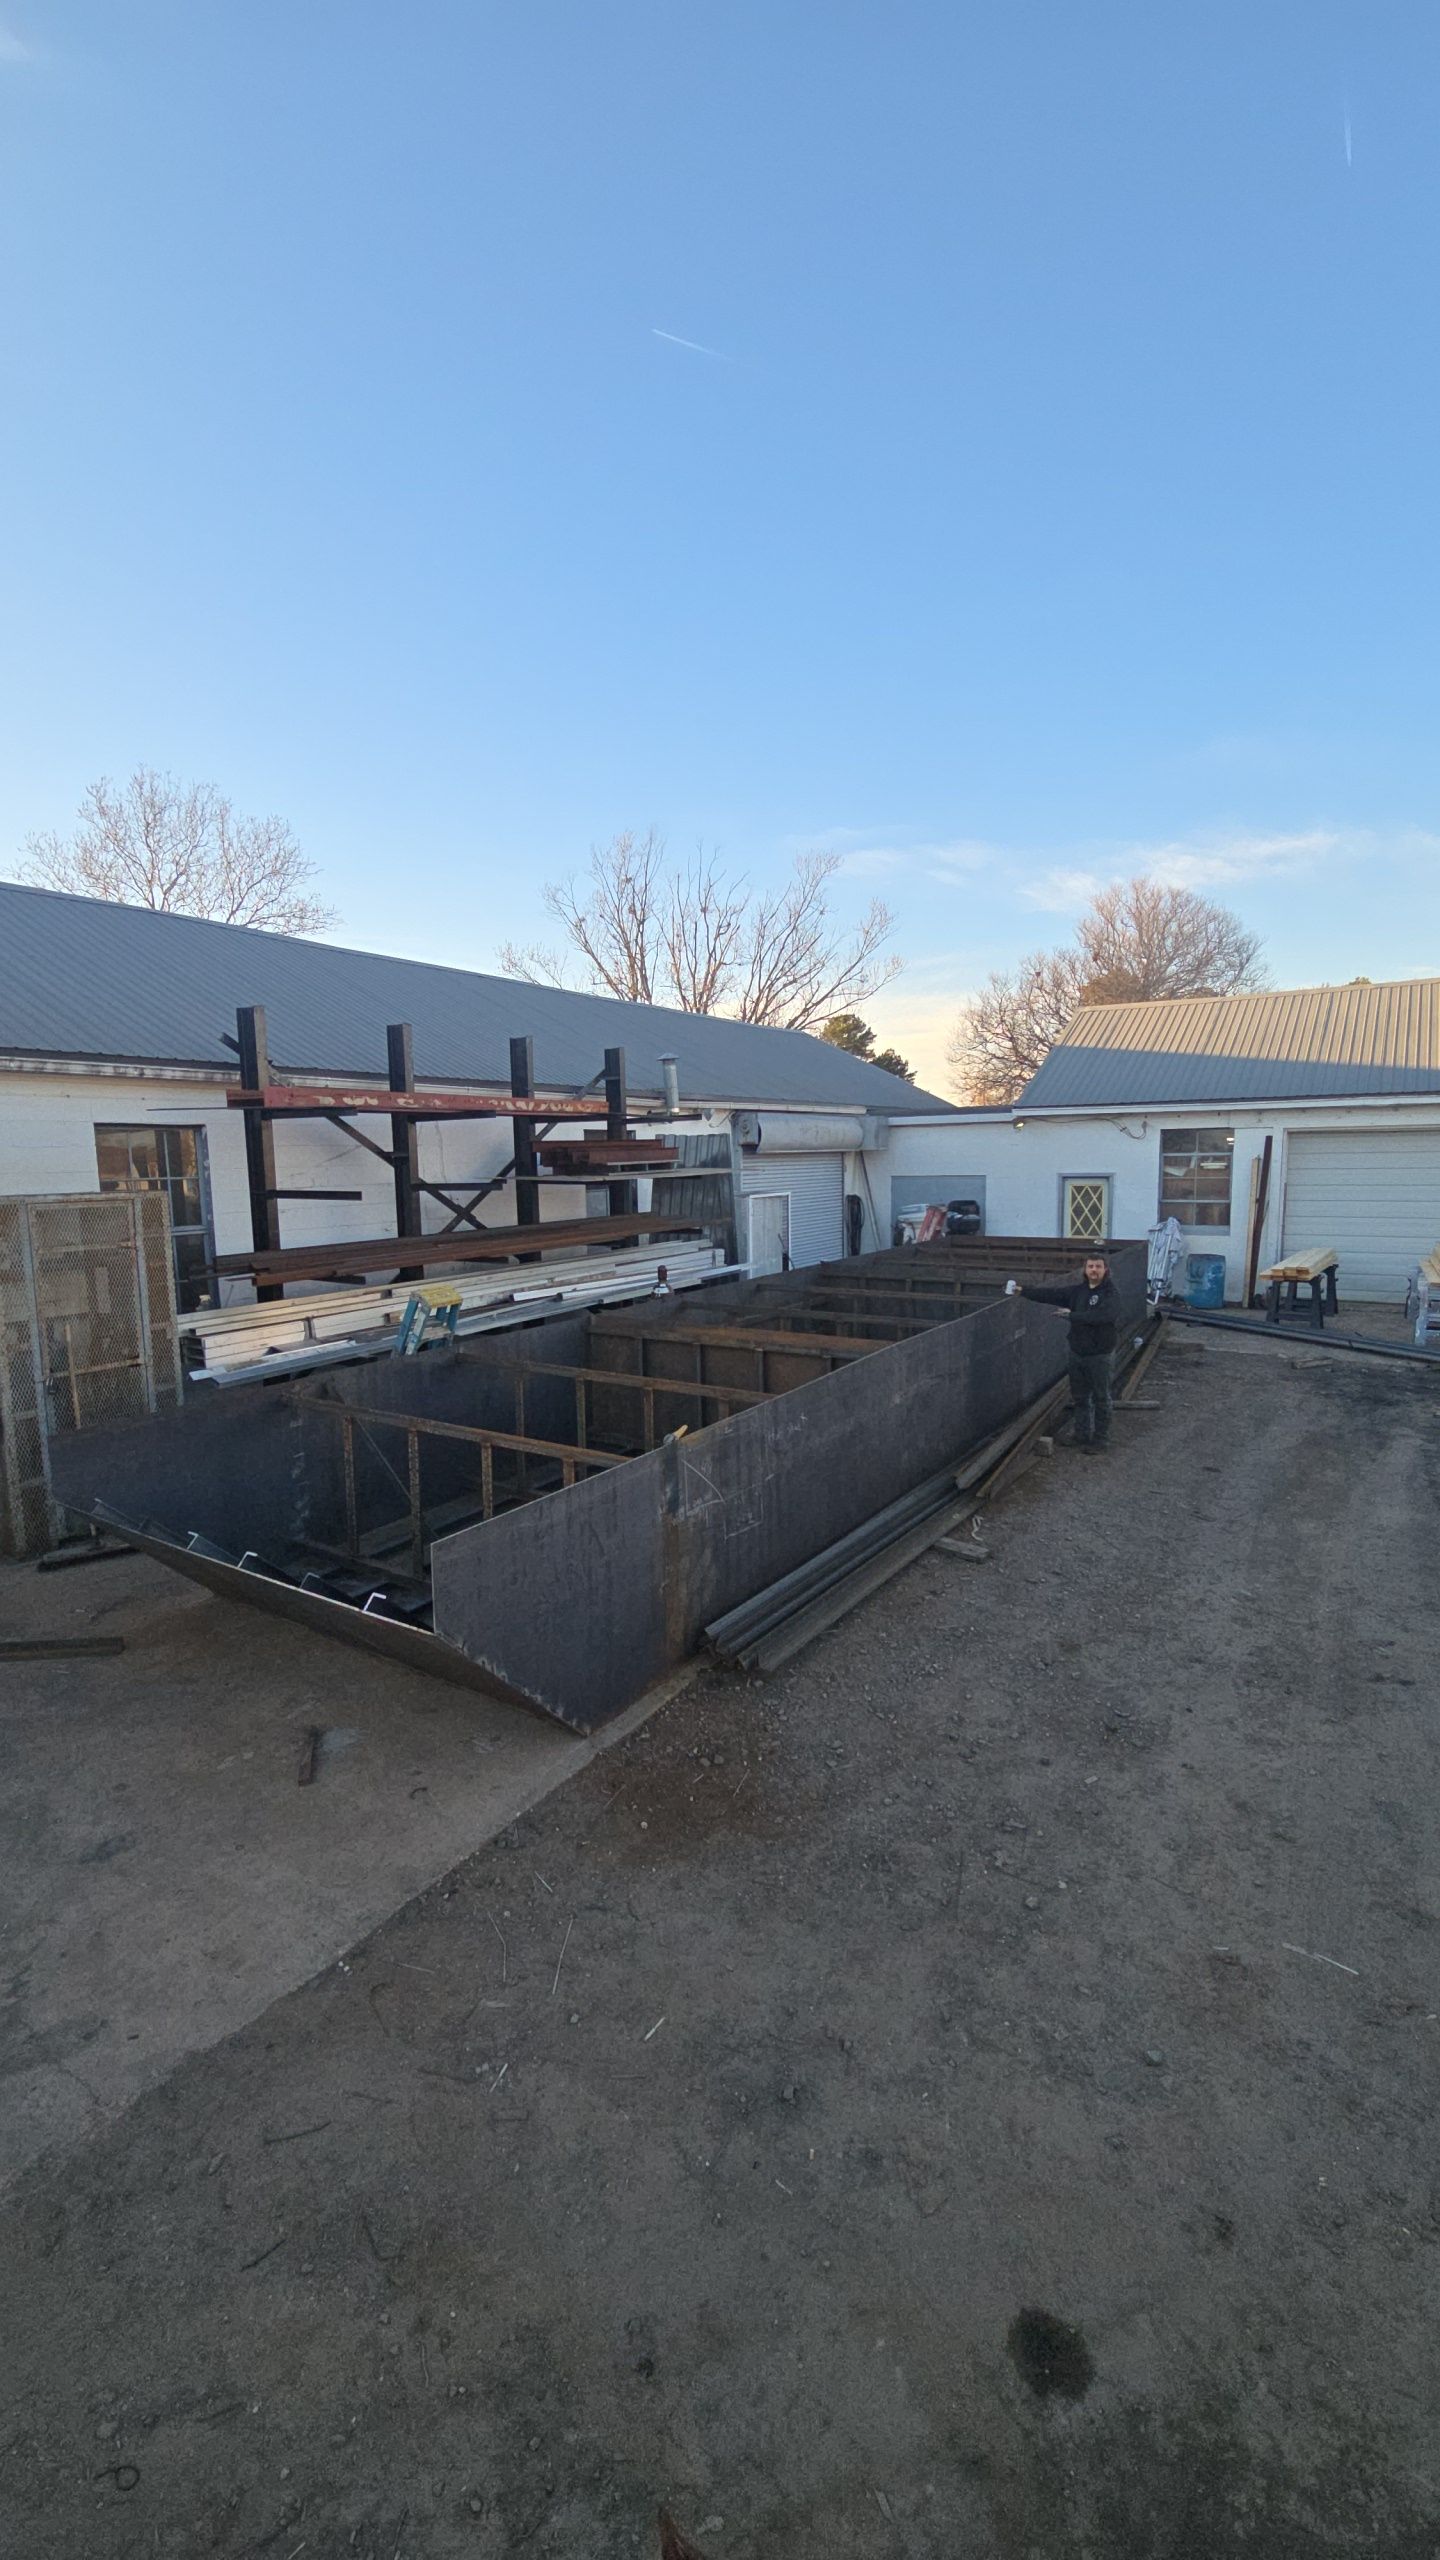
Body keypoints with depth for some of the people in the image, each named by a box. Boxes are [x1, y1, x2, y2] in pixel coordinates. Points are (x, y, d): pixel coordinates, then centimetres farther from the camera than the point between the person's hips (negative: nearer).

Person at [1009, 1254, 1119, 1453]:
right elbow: (1051, 1294, 3)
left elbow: (1102, 1315, -31)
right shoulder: (1078, 1290, 3)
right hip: (1077, 1353, 6)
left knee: (1100, 1399, 5)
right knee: (1079, 1397, 16)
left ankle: (1100, 1439, 17)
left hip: (1100, 1355, -6)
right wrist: (1023, 1291, -2)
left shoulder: (1109, 1293, -15)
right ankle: (1082, 1435, 29)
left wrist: (1072, 1315, -25)